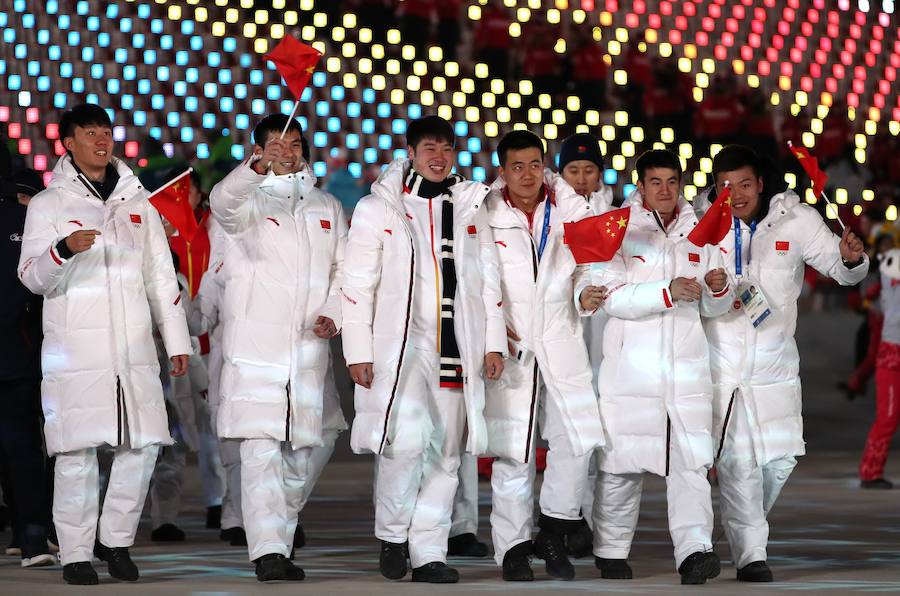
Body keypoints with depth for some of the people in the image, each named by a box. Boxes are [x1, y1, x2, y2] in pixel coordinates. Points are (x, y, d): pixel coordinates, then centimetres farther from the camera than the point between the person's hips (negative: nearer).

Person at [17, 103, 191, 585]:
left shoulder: (138, 203, 16)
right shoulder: (48, 204, 5)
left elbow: (161, 278, 19)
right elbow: (33, 277, -3)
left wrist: (177, 341, 13)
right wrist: (65, 250, -24)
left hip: (134, 348, 4)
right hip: (74, 351, -4)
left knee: (143, 444, -1)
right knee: (77, 451, -6)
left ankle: (117, 539, 15)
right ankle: (75, 553, 4)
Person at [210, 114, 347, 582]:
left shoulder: (327, 208, 18)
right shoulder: (248, 201, 3)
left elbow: (343, 269, 21)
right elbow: (223, 201, -21)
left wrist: (333, 314, 1)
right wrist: (257, 168, -42)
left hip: (307, 349, 5)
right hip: (254, 346, -5)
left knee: (298, 455, 10)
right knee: (261, 451, -15)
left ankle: (281, 547, 22)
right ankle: (267, 552, -21)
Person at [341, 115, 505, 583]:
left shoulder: (470, 207, 14)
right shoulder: (378, 208, 3)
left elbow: (487, 280, 16)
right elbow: (358, 285, 1)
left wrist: (493, 343, 9)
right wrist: (358, 352, -6)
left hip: (456, 348, 4)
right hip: (400, 345, -4)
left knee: (444, 450, 2)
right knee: (408, 437, -21)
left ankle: (429, 554, 8)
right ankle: (391, 534, -1)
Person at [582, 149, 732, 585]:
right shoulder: (619, 230, 0)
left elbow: (712, 309, 18)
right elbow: (609, 296, -11)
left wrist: (718, 289, -5)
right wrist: (667, 292, -20)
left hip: (687, 365, 3)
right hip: (629, 366, -2)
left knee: (691, 460, -10)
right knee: (621, 459, 3)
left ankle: (694, 549, -17)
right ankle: (611, 552, 17)